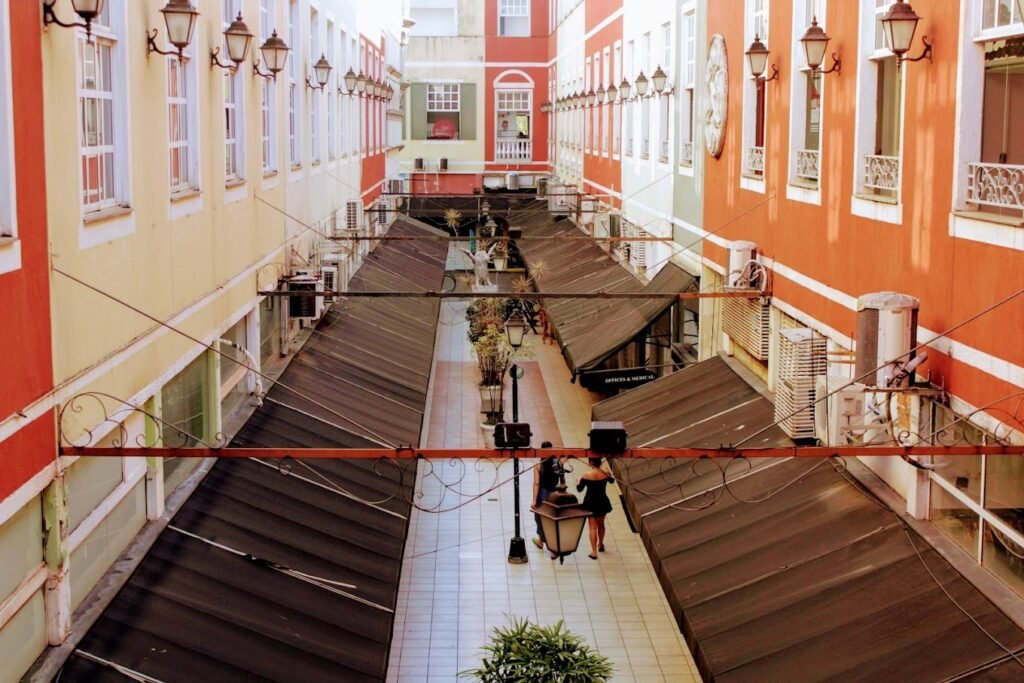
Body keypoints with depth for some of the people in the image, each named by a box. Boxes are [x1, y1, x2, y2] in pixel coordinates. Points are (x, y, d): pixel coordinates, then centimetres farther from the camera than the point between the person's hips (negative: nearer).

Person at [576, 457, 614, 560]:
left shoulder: (586, 475, -17)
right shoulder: (605, 474, -9)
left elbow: (579, 489, -6)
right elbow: (612, 481, 14)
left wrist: (579, 482, 15)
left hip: (590, 503, -3)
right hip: (602, 503, 3)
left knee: (593, 527, 2)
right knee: (601, 524, 24)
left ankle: (594, 552, -4)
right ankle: (600, 545, 41)